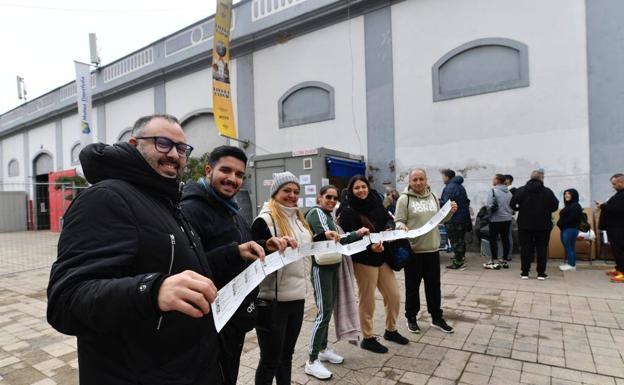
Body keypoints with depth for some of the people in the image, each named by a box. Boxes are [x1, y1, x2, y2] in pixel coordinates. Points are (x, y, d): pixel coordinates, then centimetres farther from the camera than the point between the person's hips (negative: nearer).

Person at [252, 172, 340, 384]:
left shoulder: (298, 218, 12)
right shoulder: (264, 220, -14)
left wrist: (323, 236, 9)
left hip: (297, 295, 8)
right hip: (272, 299, -7)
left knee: (286, 355, 22)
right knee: (270, 361, 8)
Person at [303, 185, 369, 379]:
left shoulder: (328, 215, 15)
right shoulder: (316, 213, -13)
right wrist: (357, 234, -18)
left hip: (333, 266, 9)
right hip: (321, 267, -9)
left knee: (329, 310, 15)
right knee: (324, 312, -7)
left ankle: (323, 349, 29)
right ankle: (312, 361, 2)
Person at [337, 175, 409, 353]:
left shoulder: (375, 202, 4)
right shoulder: (348, 211, -14)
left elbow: (388, 219, 14)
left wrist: (390, 228, -9)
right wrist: (370, 247, -33)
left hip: (382, 257, 7)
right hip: (364, 260, -6)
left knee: (394, 295, 14)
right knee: (367, 301, 5)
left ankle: (391, 330, 36)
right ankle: (367, 338, 25)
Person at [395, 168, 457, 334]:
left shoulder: (433, 197, 9)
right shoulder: (404, 199, -7)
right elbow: (399, 221, -8)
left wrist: (451, 212, 2)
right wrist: (402, 227, -30)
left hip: (432, 248, 5)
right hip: (412, 250, -4)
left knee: (434, 285, 15)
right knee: (412, 286, 8)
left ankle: (437, 318, 31)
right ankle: (411, 318, 25)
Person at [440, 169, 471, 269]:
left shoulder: (449, 188, -17)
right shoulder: (460, 187, 14)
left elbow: (446, 203, -24)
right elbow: (466, 201, 18)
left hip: (454, 219, -10)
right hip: (464, 217, 10)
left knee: (455, 241, -3)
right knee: (461, 239, 18)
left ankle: (457, 262, 2)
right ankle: (460, 259, 30)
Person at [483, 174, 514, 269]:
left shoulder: (493, 191, -13)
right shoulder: (509, 193, 8)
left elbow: (489, 205, -18)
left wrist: (490, 212, 1)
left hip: (496, 219, -6)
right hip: (507, 219, 6)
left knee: (493, 240, 1)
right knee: (505, 239, 11)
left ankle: (495, 262, 2)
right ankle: (505, 261, 18)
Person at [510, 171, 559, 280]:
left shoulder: (521, 190, -4)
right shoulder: (547, 192, -4)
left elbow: (512, 203, -9)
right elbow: (555, 206, -3)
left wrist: (519, 209, 10)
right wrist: (546, 211, 16)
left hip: (525, 224, 1)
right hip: (543, 226, 0)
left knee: (525, 248, 6)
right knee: (541, 249, 8)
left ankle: (525, 272, 8)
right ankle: (541, 273, 10)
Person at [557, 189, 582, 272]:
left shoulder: (576, 206, -8)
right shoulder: (567, 205, 20)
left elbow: (572, 218, -17)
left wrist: (561, 223, -12)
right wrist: (560, 223, 2)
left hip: (571, 229, -9)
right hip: (564, 229, 9)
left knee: (569, 247, -5)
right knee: (567, 247, 9)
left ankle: (572, 265, 0)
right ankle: (568, 263, 14)